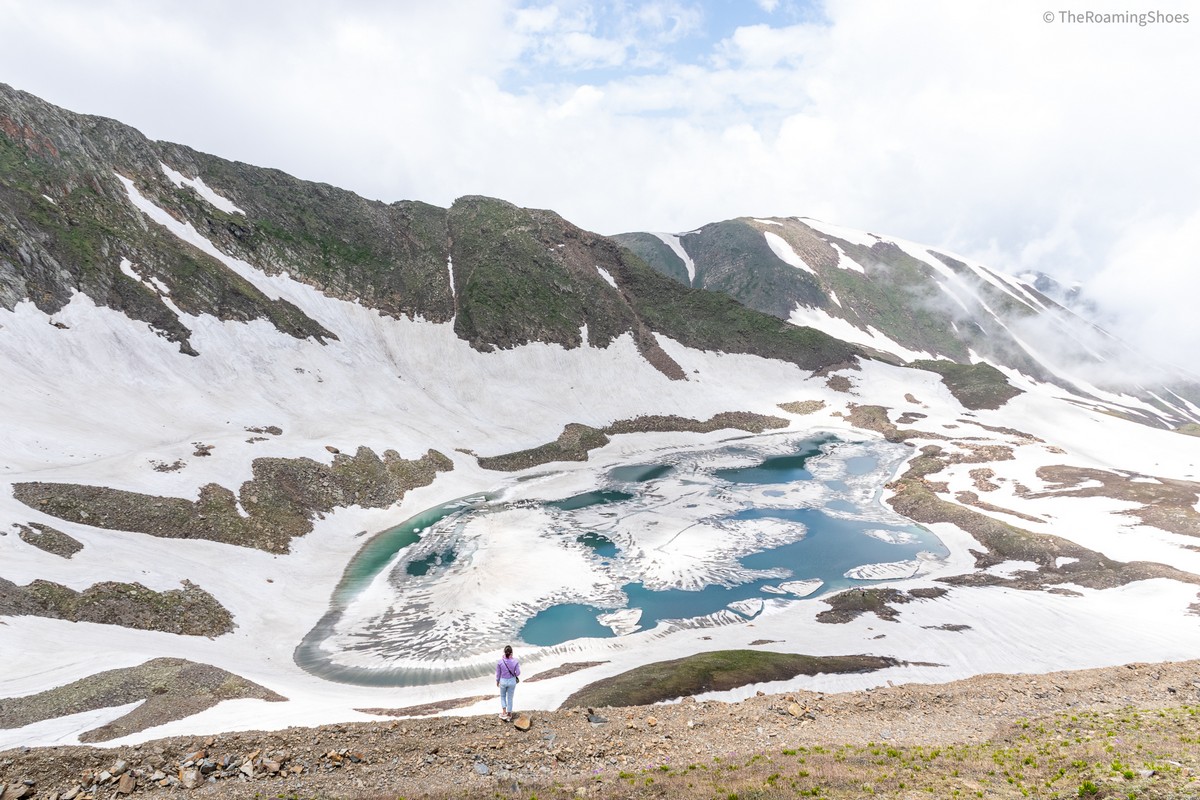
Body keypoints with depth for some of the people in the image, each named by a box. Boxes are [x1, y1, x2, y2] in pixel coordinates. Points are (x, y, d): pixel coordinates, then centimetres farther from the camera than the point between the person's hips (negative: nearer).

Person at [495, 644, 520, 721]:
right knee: (510, 698, 20)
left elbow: (498, 673, -9)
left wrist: (497, 681, 10)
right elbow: (518, 673, -12)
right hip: (512, 681, 0)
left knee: (503, 696, 27)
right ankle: (509, 715, 32)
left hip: (503, 681, 0)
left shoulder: (500, 662, -22)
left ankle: (504, 713, 20)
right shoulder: (515, 661, -22)